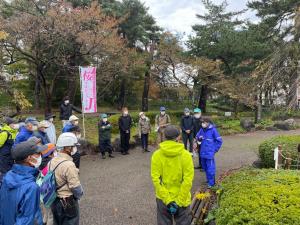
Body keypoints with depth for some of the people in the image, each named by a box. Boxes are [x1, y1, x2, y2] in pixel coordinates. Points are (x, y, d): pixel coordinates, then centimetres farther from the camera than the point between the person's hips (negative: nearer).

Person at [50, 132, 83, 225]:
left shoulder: (51, 161, -2)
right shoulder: (68, 165, -27)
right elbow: (75, 187, -22)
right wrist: (79, 195, -2)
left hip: (54, 201, 8)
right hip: (68, 203, -7)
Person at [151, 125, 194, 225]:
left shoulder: (157, 155, -9)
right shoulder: (185, 155, -12)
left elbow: (156, 179, -13)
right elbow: (188, 180, -16)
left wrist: (167, 200, -11)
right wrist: (179, 201, -11)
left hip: (163, 198, 1)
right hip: (183, 199, -1)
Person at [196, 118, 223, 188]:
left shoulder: (213, 130, -13)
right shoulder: (202, 129, 2)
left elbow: (219, 141, -8)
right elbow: (197, 137, 14)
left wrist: (215, 149, -6)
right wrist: (199, 138, -9)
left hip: (210, 153, -6)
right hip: (203, 153, 6)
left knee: (210, 168, -2)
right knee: (205, 167, 18)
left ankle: (211, 183, 11)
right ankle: (208, 179, 35)